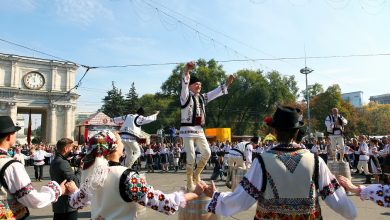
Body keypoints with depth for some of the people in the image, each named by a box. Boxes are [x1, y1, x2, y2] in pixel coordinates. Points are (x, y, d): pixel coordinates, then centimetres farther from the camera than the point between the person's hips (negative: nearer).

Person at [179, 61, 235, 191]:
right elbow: (184, 85, -26)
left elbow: (216, 92, 20)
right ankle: (190, 183, 10)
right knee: (191, 157, -5)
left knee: (207, 153, 6)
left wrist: (227, 84, 13)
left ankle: (196, 175, 26)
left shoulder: (202, 97, 13)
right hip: (188, 129, -7)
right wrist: (186, 71, -45)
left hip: (199, 130, 7)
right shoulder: (186, 96, -7)